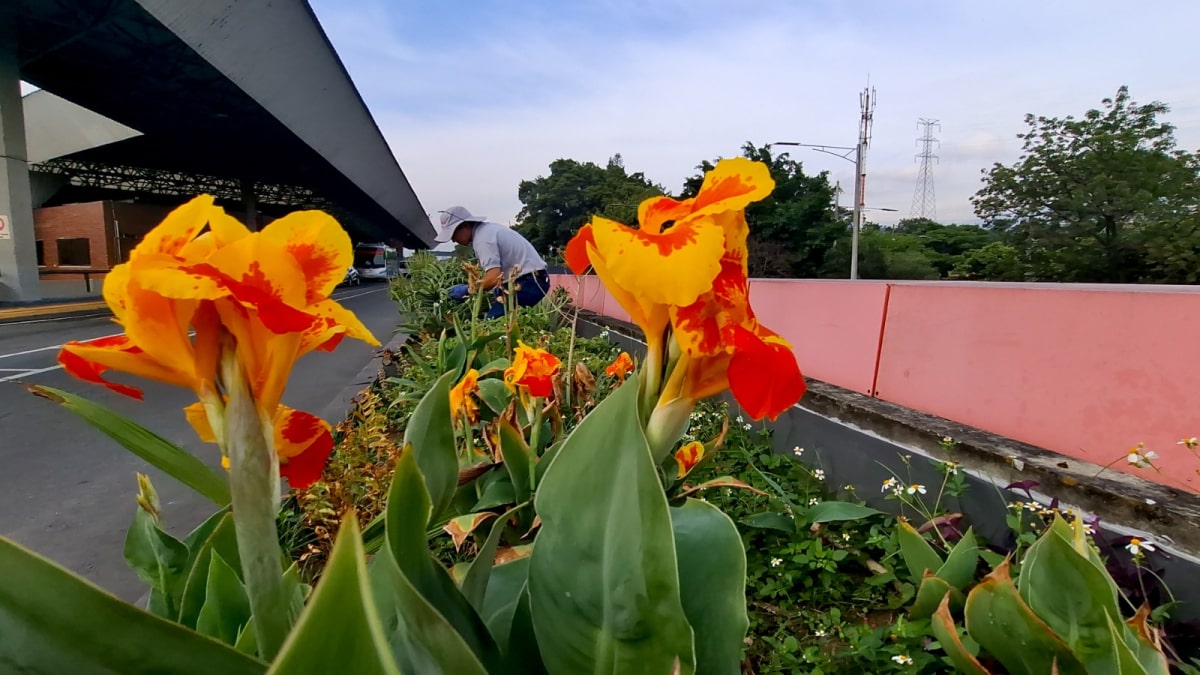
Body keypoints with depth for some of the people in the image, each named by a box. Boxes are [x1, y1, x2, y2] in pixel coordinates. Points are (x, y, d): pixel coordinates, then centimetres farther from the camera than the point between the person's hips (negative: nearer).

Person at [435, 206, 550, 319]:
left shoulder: (482, 238, -15)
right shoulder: (487, 229, 15)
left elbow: (493, 277, -24)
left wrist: (466, 290, -11)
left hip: (528, 282, -10)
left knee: (492, 320, -15)